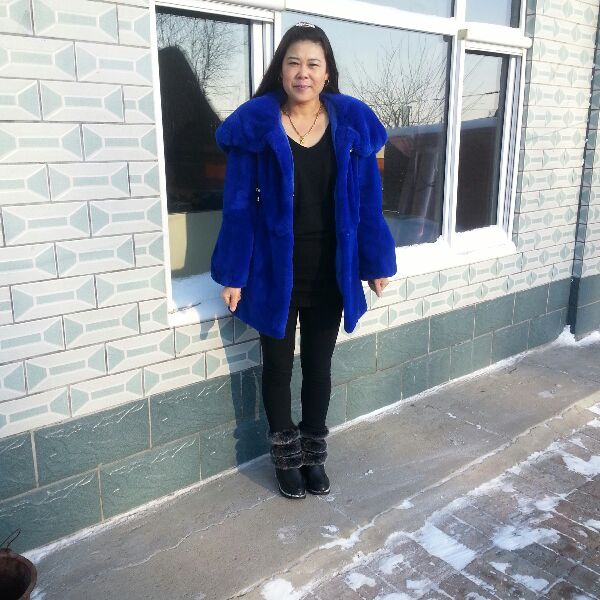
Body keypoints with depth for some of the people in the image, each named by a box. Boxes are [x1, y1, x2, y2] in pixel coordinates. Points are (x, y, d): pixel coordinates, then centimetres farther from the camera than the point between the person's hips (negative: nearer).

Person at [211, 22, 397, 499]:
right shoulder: (256, 123, -8)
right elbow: (239, 203, -7)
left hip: (330, 271, 2)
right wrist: (233, 274, -9)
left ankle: (314, 454, 35)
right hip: (275, 270, -1)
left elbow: (368, 199, 2)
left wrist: (376, 262, 2)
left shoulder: (352, 123, -1)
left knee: (319, 363, 15)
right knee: (278, 365, 12)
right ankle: (286, 457, 33)